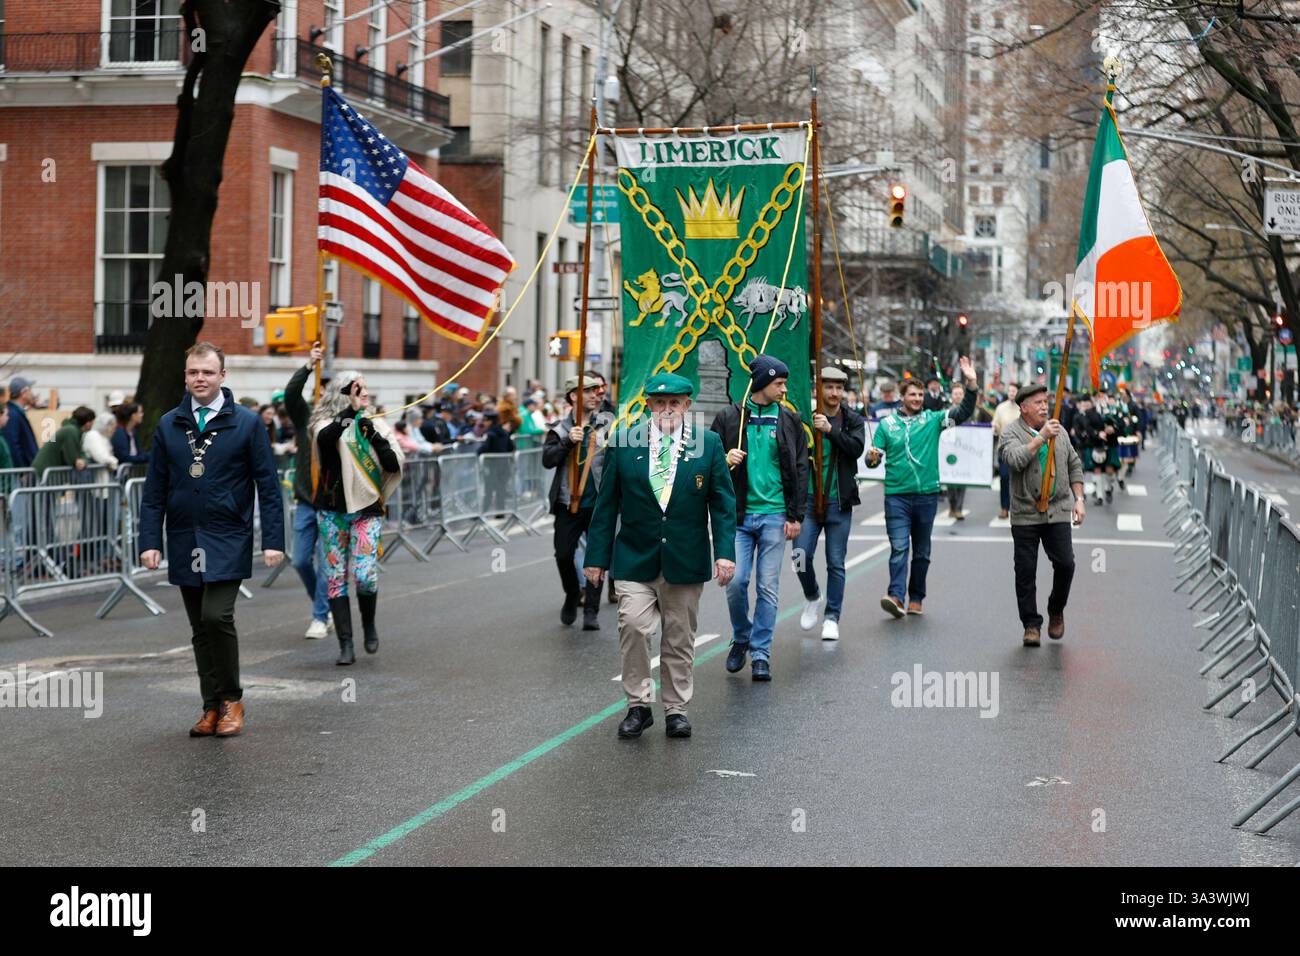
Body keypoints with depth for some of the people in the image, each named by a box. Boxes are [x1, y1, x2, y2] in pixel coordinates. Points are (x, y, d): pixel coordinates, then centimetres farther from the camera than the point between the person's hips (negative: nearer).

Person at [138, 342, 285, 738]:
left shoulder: (247, 423, 0)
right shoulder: (168, 426, 9)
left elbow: (268, 485, -2)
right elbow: (155, 490, 8)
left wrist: (273, 540, -8)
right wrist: (150, 541, 0)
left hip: (227, 541, -4)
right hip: (184, 542, 4)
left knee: (217, 617, -16)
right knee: (200, 628, 8)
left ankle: (231, 699, 0)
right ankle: (212, 707, 16)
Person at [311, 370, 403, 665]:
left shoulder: (375, 424, 9)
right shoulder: (327, 422, 1)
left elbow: (394, 465, 0)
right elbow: (325, 438, -24)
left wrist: (373, 434, -10)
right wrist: (350, 411, -30)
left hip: (367, 510, 1)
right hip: (333, 510, -1)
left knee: (365, 575, -11)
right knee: (336, 576, 0)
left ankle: (369, 625, 17)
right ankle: (345, 645, 6)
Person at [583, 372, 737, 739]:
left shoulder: (708, 444, 1)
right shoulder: (623, 443, 0)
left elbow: (723, 503, 3)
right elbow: (606, 504, 3)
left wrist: (725, 552, -7)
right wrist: (596, 557, 1)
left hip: (686, 561, 1)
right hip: (635, 558, -1)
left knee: (679, 637, 8)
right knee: (634, 625, -14)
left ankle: (676, 709, 20)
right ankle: (638, 705, 0)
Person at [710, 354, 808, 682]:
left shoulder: (789, 420, 7)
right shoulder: (729, 417, 3)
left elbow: (800, 470, 8)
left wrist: (795, 516, 1)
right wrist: (726, 461, -14)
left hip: (774, 515, 1)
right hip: (739, 514, -1)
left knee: (768, 587, 1)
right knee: (736, 582, -6)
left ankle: (761, 652, 9)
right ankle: (741, 638, 19)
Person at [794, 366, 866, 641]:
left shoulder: (853, 420, 3)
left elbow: (857, 448, -14)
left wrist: (830, 429, -24)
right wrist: (804, 458, -12)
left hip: (839, 502, 0)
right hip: (808, 498, 0)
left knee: (836, 563, 2)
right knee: (801, 555, -6)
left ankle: (832, 618, 11)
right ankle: (812, 598, 22)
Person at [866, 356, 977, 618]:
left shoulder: (932, 420, 6)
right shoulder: (887, 425, 6)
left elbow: (964, 412, -3)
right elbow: (874, 457, 7)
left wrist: (970, 384, -16)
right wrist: (872, 457, -17)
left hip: (927, 494, 2)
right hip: (896, 495, -2)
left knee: (922, 551, 10)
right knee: (899, 548, -13)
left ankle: (916, 598, 19)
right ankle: (896, 596, -22)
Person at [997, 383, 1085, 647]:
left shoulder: (1059, 431, 11)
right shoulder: (1011, 433, -4)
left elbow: (1074, 465, 18)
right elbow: (1016, 459, -24)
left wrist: (1079, 499, 10)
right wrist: (1041, 438, -24)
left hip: (1058, 511, 3)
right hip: (1025, 514, -3)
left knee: (1065, 564, -5)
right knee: (1026, 572, 0)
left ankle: (1056, 611, 19)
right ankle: (1031, 625, 10)